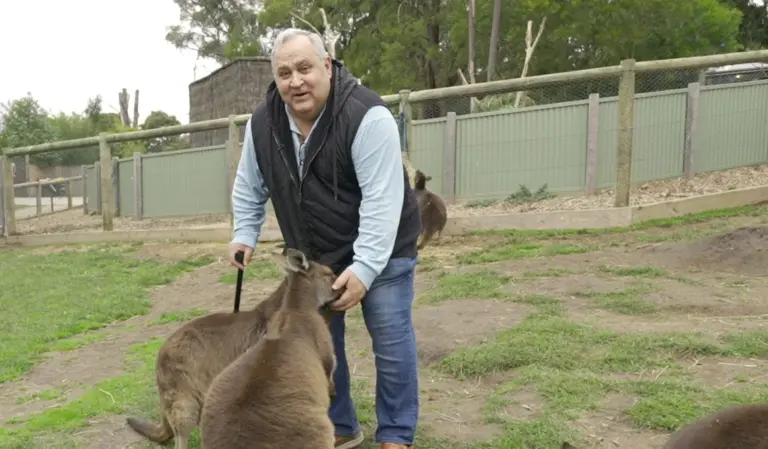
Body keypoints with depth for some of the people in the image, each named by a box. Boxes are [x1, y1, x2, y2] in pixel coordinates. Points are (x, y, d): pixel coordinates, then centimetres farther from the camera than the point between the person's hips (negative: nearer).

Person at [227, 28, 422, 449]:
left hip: (381, 248, -5)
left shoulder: (366, 116, -26)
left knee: (390, 341, 0)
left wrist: (364, 267, -33)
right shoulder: (262, 122, -8)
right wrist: (245, 234, -1)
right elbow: (249, 187, 7)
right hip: (312, 254, 5)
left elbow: (382, 200, -30)